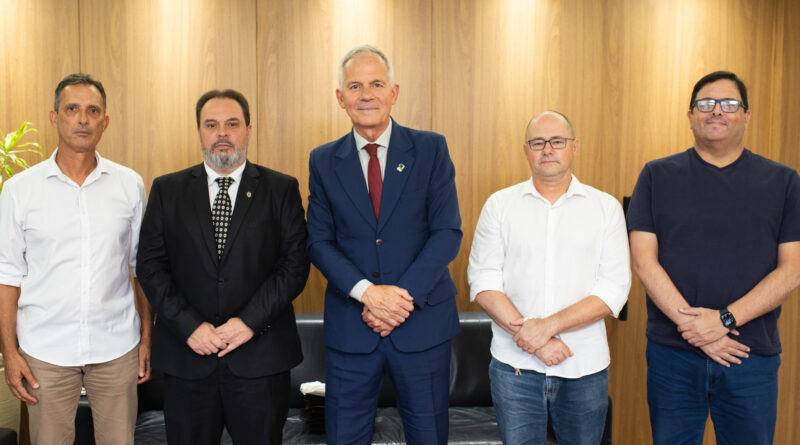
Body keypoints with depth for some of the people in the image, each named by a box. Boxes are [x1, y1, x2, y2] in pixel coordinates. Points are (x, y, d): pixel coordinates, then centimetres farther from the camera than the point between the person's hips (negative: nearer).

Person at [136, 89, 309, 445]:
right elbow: (150, 265, 1)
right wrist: (189, 326, -10)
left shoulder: (281, 189, 2)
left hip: (261, 356, -1)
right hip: (187, 355, 1)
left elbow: (295, 264, -4)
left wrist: (250, 321, -14)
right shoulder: (167, 190, 6)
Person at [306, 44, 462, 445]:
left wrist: (404, 296, -15)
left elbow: (448, 232, -6)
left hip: (423, 322, -1)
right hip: (350, 326, 1)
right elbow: (319, 241, 0)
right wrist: (367, 292, -15)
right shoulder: (323, 161, 5)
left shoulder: (431, 149, 0)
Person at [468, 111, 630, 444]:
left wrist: (548, 325, -16)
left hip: (585, 367, 1)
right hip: (514, 366, 0)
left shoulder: (606, 207, 4)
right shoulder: (499, 204, 4)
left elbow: (615, 289, -5)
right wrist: (530, 338, -14)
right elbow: (483, 282, -3)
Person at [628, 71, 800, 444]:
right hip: (673, 352, 0)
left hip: (754, 356, 1)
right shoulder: (657, 176, 3)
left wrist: (726, 319, -14)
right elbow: (643, 260, -5)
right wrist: (693, 326, -13)